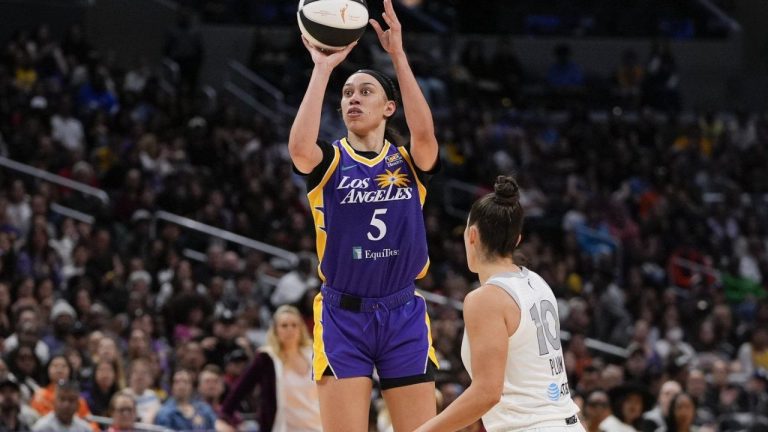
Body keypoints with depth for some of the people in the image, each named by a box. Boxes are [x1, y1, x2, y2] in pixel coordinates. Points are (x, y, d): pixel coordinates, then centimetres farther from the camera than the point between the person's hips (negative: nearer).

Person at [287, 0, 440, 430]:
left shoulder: (409, 162, 5)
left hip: (404, 315, 1)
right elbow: (300, 148, -22)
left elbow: (425, 134, -18)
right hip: (343, 315, -1)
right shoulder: (330, 161, 2)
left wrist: (399, 56, -21)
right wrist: (323, 69, -19)